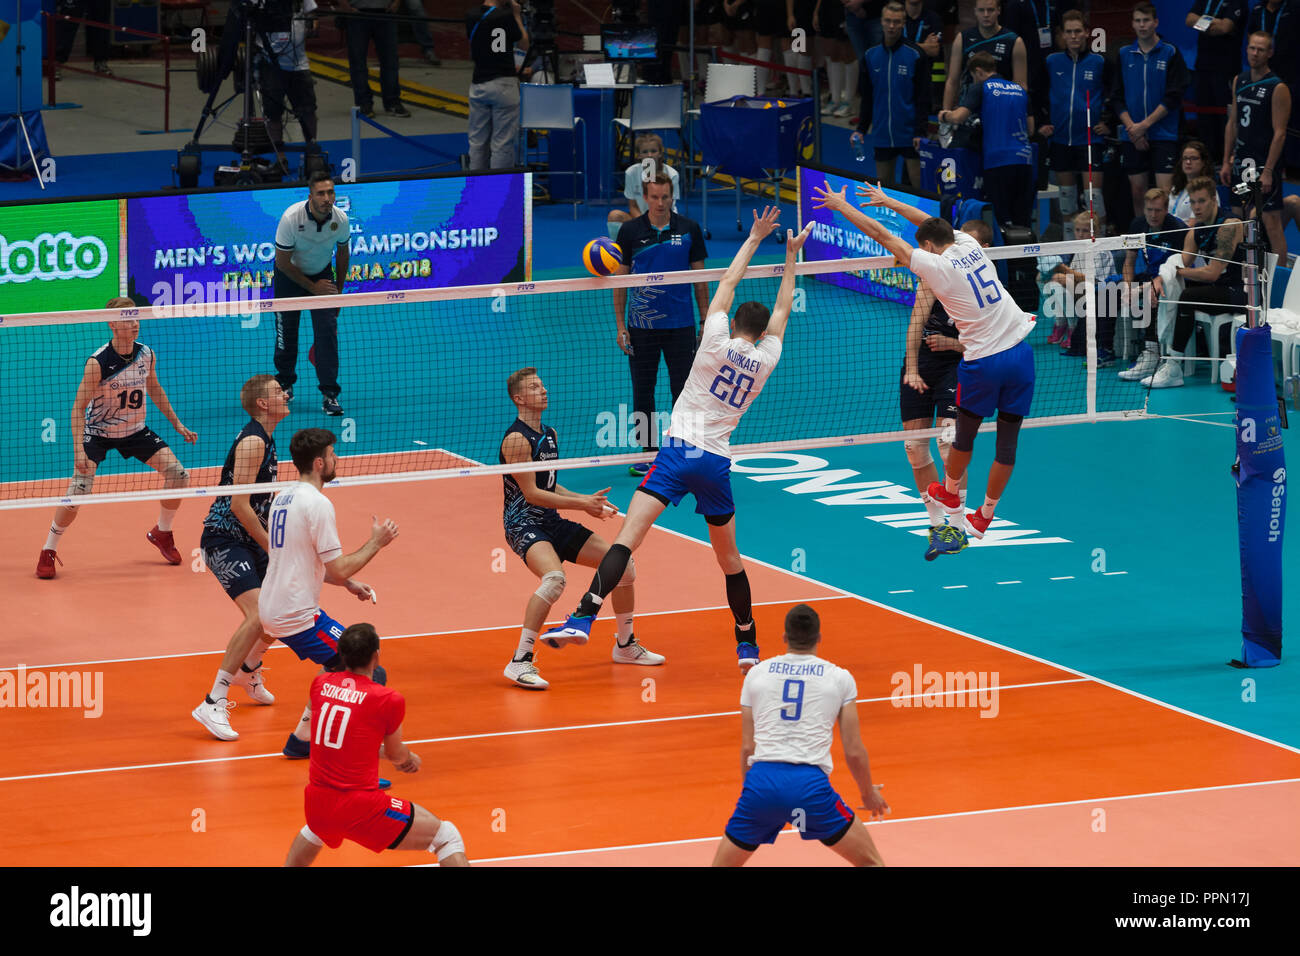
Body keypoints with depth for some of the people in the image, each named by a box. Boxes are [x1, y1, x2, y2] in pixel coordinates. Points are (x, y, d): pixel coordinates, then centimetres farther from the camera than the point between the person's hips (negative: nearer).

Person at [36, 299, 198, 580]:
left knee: (178, 474, -5)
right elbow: (79, 407, -22)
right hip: (98, 432, -5)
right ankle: (48, 551, -1)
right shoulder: (98, 363, -26)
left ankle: (161, 533, 20)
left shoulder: (147, 355, -9)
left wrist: (177, 424, 13)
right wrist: (78, 449, -31)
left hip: (135, 430, 5)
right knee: (79, 491, -20)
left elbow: (154, 389, 12)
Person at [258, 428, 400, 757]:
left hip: (272, 609, 9)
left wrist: (348, 582, 19)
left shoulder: (283, 498, 13)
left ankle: (303, 738, 24)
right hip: (297, 615, -9)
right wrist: (376, 543, -3)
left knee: (337, 664, 25)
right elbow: (338, 568, -17)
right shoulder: (317, 503, -17)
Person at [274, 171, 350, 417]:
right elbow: (282, 262, -19)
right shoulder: (291, 218, -29)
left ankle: (329, 394, -8)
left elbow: (342, 253, 1)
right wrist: (313, 287, -16)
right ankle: (285, 382, 32)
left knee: (327, 332, -12)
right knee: (286, 332, 5)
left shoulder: (340, 219, -19)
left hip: (323, 275, 2)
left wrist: (338, 291, 7)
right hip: (290, 276, -2)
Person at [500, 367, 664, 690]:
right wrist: (581, 504, -18)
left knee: (623, 563, 7)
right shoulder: (517, 439, -15)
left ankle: (625, 646, 26)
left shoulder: (550, 435, 14)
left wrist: (587, 499, 8)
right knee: (555, 577, -37)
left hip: (553, 524, 9)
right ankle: (520, 662, -32)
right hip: (523, 525, -9)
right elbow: (531, 494, -19)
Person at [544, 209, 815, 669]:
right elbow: (781, 313, 25)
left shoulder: (717, 342, -1)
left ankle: (583, 618, -31)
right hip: (718, 461, 4)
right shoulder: (765, 360, 8)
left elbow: (727, 281, 10)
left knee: (627, 538, -16)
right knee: (729, 558, 19)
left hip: (680, 453, -4)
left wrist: (754, 239, 21)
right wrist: (791, 256, 33)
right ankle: (747, 645, 28)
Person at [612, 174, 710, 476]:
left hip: (680, 324, 0)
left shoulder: (689, 229, 2)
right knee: (643, 391, 4)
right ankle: (648, 453, 13)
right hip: (641, 324, 0)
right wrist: (620, 325, -2)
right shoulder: (630, 231, 0)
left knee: (683, 388, 1)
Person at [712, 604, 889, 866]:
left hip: (762, 781, 2)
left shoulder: (756, 673, 14)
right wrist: (868, 793, 26)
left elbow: (747, 748, 14)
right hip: (811, 784, -2)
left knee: (723, 864, 18)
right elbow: (853, 752, 9)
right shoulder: (840, 678, 10)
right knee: (871, 863, 14)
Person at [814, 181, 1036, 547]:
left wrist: (841, 205, 9)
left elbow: (881, 234, -1)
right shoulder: (970, 246, 8)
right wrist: (890, 202, 37)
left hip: (983, 362, -5)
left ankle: (950, 494, 40)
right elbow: (931, 222, 27)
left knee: (964, 437, 18)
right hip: (1020, 351, 5)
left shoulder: (934, 265, -8)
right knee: (1007, 442, 11)